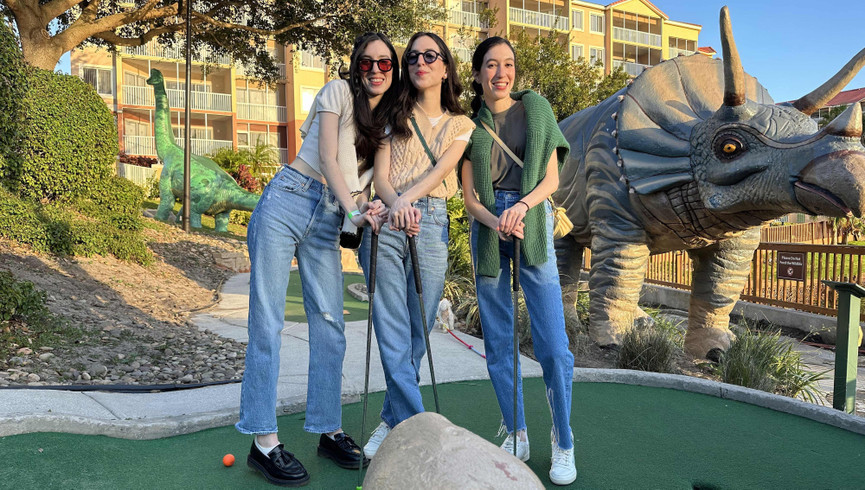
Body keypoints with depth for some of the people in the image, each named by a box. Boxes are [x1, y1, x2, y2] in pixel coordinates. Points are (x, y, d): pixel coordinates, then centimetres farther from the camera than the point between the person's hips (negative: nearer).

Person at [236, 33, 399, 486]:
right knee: (268, 321, -6)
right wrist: (352, 207, -20)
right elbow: (327, 157, -8)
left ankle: (329, 431, 14)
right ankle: (263, 441, -1)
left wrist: (366, 206, -12)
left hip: (329, 221, 5)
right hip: (287, 202, -5)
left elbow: (363, 181, 11)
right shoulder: (339, 92, 3)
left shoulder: (387, 123, 18)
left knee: (330, 325, 2)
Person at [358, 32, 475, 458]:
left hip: (431, 225, 1)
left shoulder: (461, 124, 16)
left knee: (417, 333, 3)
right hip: (386, 222, 0)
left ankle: (393, 422, 19)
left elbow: (440, 168, -3)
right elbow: (380, 176, 2)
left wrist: (406, 198, -22)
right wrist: (396, 206, -21)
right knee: (393, 334, -7)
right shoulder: (394, 116, 15)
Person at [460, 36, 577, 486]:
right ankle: (516, 436, 19)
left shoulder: (536, 109, 7)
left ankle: (563, 443, 10)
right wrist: (497, 222, -17)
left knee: (553, 345, -8)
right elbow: (469, 197, 3)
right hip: (486, 227, 2)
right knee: (498, 342, 4)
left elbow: (551, 179, 2)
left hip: (532, 225, -1)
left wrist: (522, 206, -17)